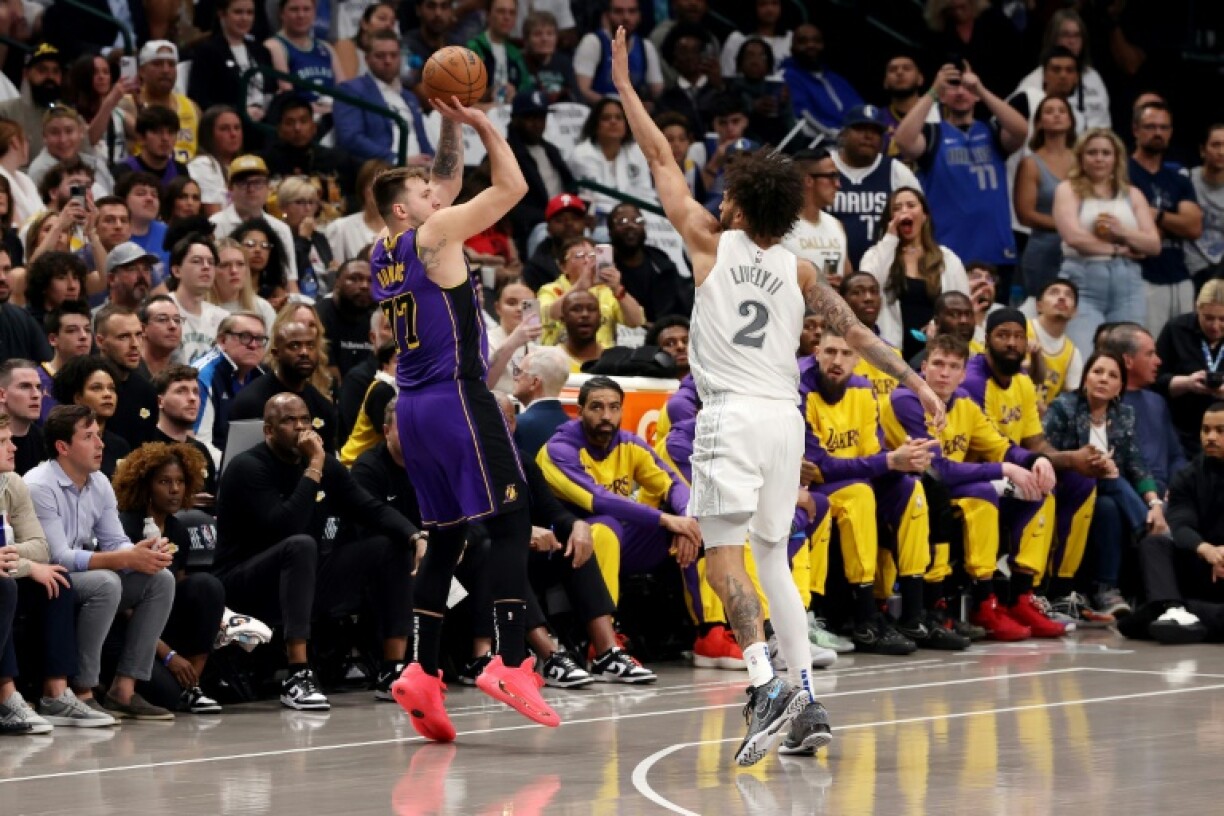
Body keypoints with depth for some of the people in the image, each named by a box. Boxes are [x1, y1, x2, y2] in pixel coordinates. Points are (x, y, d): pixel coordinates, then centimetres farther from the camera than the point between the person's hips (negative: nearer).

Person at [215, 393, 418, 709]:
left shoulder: (326, 464, 8)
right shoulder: (248, 468, -14)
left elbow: (372, 509, 2)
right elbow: (285, 528, -28)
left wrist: (415, 535, -17)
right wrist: (313, 470, -25)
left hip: (309, 579, 7)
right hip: (247, 586, -7)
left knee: (391, 547, -4)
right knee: (301, 545, -36)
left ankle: (393, 672, -9)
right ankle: (297, 679, -41)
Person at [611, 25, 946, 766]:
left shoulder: (711, 242, 2)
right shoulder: (797, 270, 13)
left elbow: (663, 159, 8)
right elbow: (855, 331, 11)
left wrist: (625, 86, 14)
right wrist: (915, 380, 18)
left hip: (732, 417, -5)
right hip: (785, 419, 6)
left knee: (724, 553, -10)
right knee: (772, 559, 13)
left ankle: (767, 687, -29)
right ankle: (807, 704, 5)